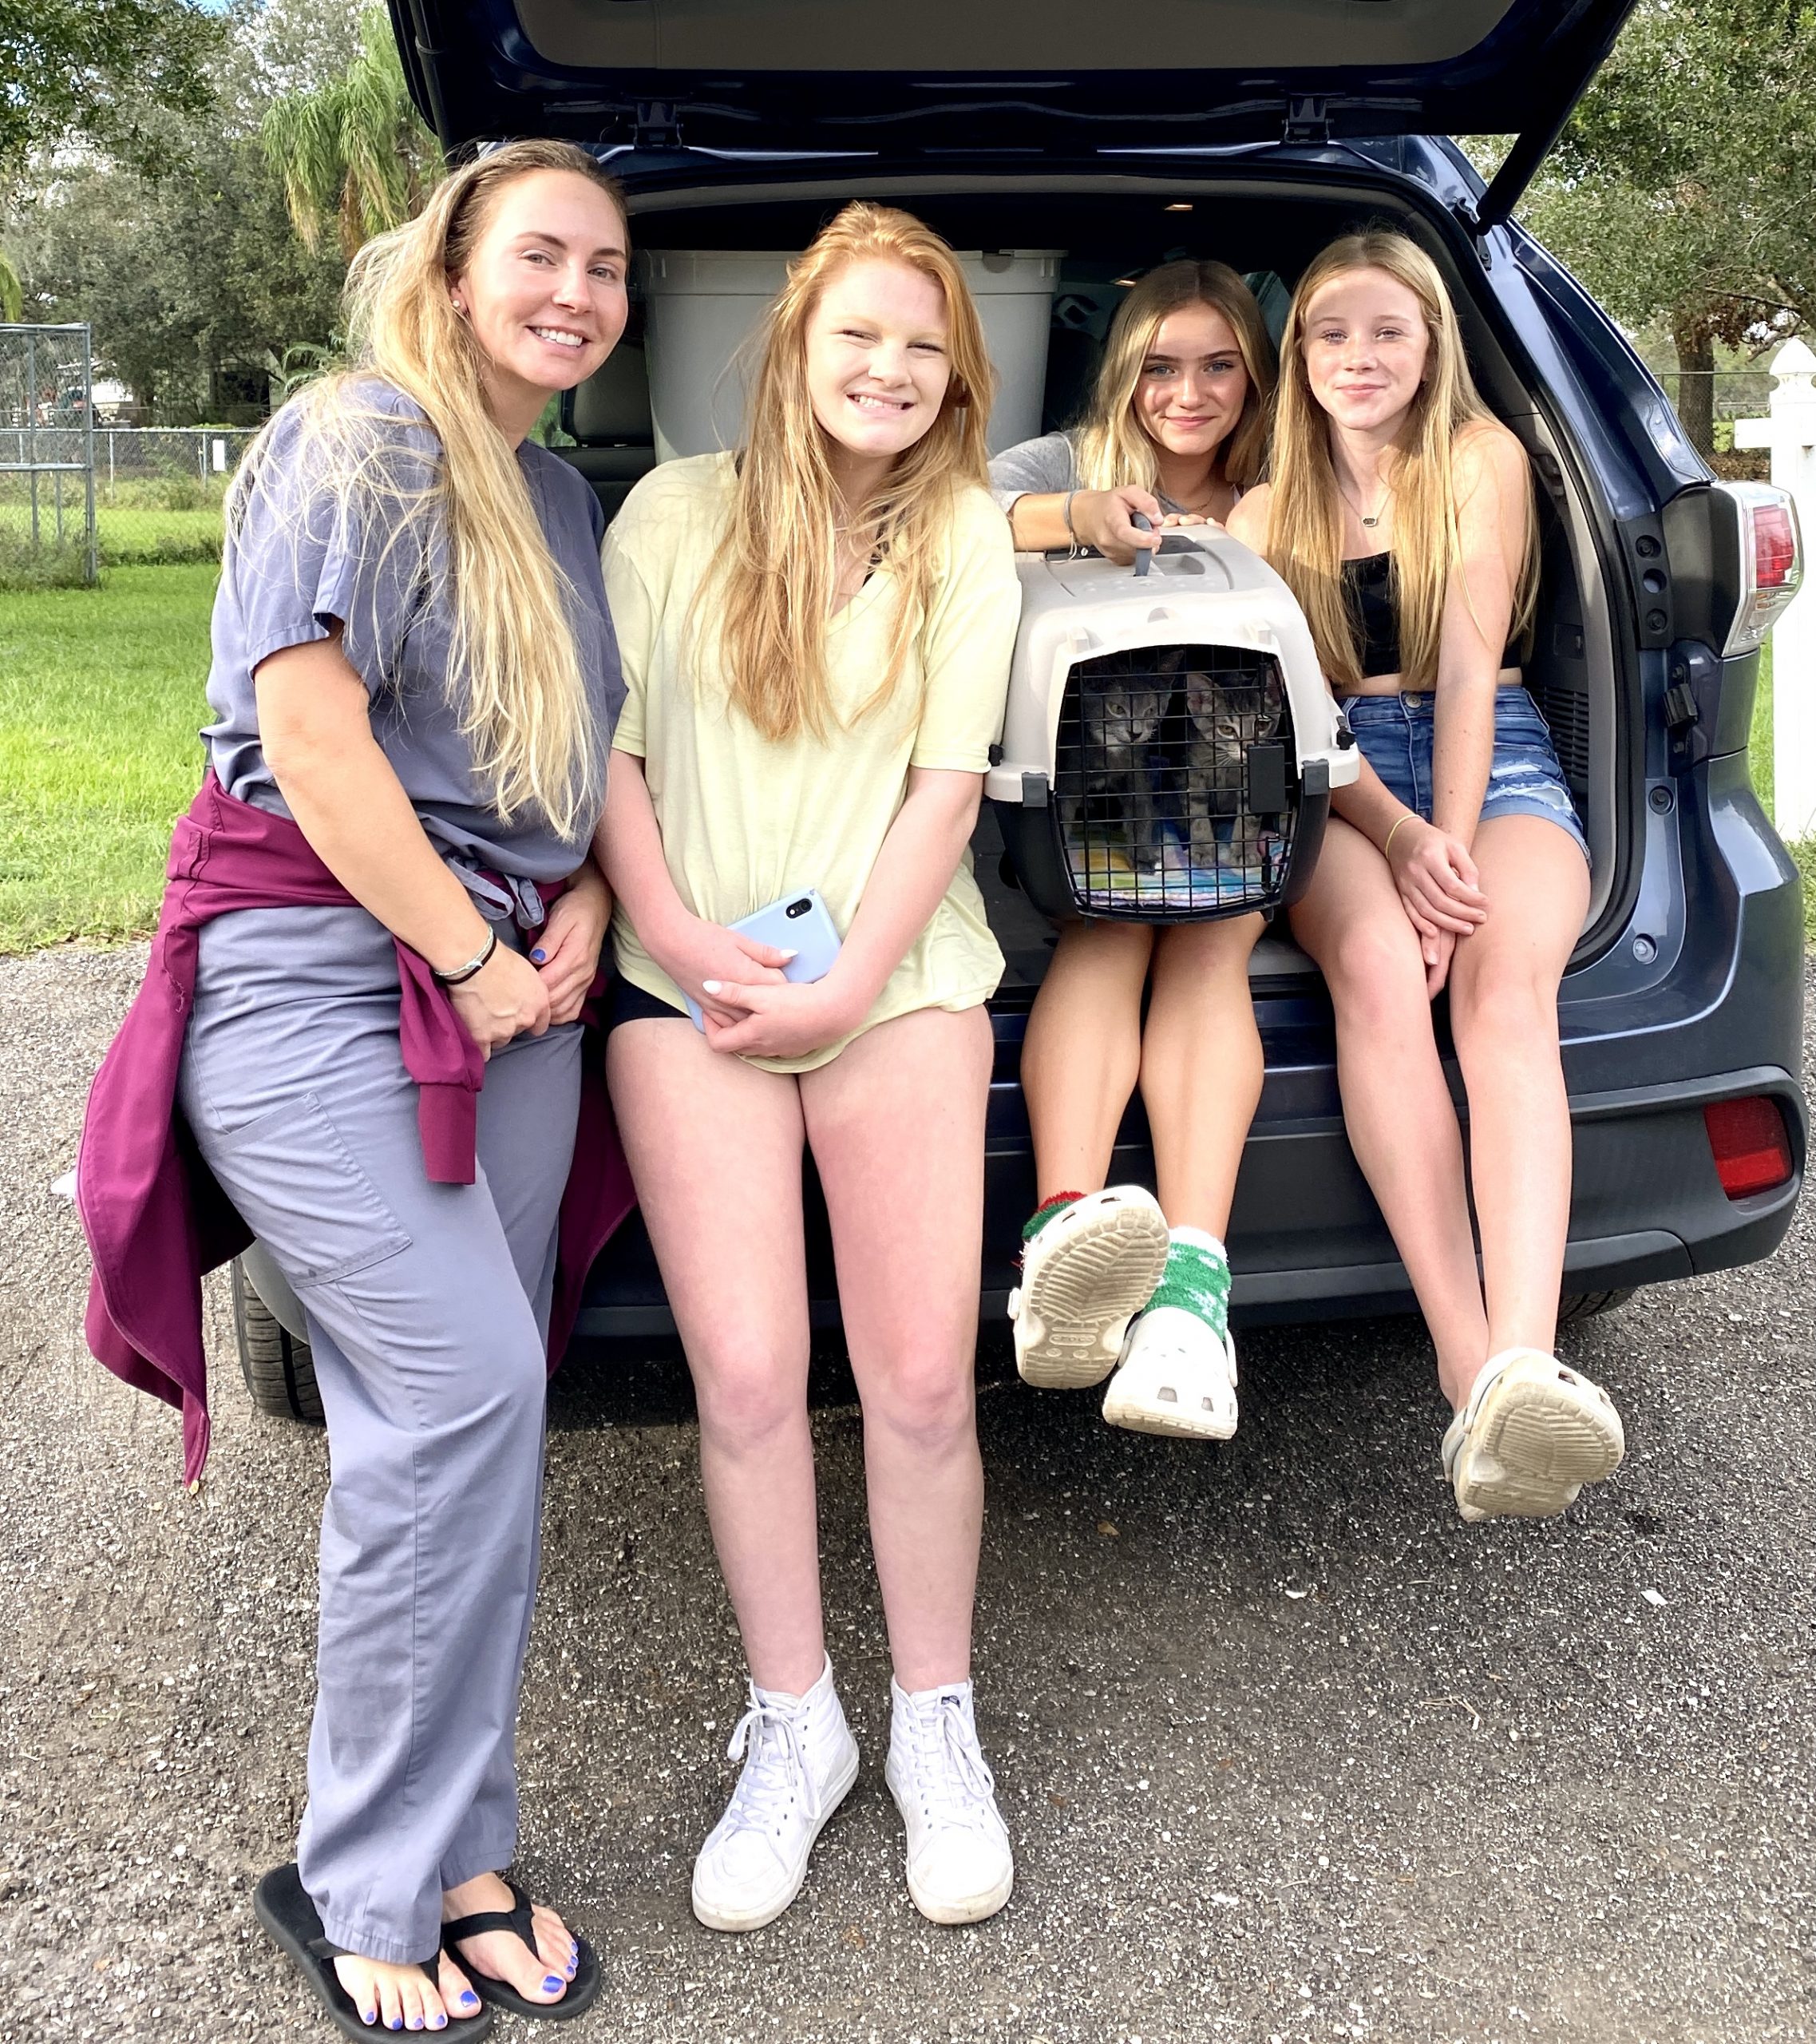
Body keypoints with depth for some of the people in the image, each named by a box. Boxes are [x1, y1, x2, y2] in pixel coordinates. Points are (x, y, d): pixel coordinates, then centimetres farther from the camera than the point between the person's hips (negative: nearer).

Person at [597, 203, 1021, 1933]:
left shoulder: (966, 536, 7)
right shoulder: (675, 511, 7)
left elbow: (949, 782, 0)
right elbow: (608, 748, 5)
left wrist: (844, 988, -8)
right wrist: (672, 932, -9)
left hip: (898, 983, 0)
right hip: (689, 992, 0)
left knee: (922, 1384, -2)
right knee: (745, 1380, -3)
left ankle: (934, 1723, 20)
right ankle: (792, 1728, 18)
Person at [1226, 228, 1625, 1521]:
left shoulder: (1481, 457, 9)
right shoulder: (1271, 507, 15)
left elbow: (1468, 664, -3)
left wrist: (1453, 842, -17)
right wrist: (1399, 838, -16)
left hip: (1494, 762, -1)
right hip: (1339, 785, 1)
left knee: (1504, 977, -34)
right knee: (1376, 967, -34)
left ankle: (1525, 1368, -52)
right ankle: (1473, 1374, -42)